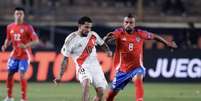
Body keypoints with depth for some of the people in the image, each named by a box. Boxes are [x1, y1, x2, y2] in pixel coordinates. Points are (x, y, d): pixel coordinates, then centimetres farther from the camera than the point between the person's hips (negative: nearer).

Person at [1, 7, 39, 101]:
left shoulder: (27, 27, -11)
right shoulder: (10, 27, 4)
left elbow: (36, 40, -15)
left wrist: (26, 46, -30)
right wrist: (5, 46, -2)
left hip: (24, 55, -5)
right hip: (14, 55, 5)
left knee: (22, 76, -13)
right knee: (9, 74, 6)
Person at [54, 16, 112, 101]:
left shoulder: (93, 35, 0)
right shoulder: (71, 39, -12)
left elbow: (102, 44, 18)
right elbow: (65, 58, -8)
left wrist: (108, 51, -6)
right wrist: (60, 75, -12)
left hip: (95, 65, 5)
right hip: (83, 66, -5)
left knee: (101, 92, 0)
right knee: (86, 84, -33)